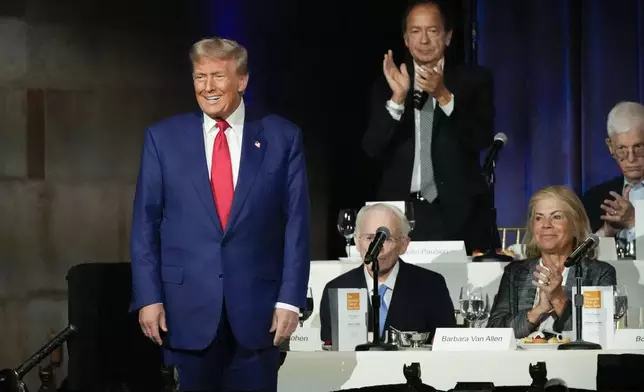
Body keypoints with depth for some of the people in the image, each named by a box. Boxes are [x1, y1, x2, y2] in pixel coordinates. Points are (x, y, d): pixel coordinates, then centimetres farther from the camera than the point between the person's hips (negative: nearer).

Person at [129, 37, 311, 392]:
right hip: (188, 306, 1)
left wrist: (291, 298, -5)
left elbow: (296, 223, 1)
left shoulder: (282, 137, 2)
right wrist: (148, 296, -4)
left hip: (257, 307, 0)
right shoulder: (163, 137, 4)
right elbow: (145, 222, 3)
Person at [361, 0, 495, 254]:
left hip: (458, 213, -1)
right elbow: (372, 149, -1)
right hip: (401, 213, 1)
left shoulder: (473, 80, 7)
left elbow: (483, 138, -6)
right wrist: (398, 97, -14)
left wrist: (444, 96, -18)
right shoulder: (387, 85, 10)